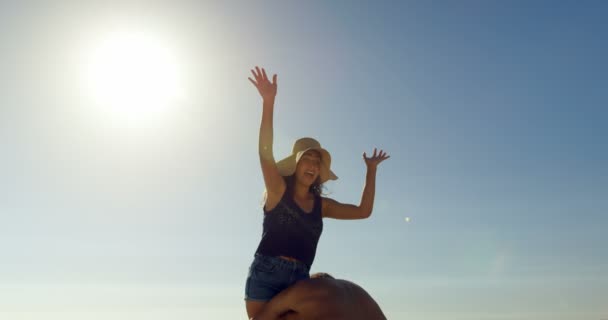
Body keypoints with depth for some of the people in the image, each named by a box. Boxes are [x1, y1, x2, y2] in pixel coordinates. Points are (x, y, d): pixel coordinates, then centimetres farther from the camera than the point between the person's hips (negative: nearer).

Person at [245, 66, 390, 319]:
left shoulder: (321, 205, 14)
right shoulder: (279, 190, 2)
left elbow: (363, 211, 12)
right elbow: (265, 152, -13)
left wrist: (371, 170, 13)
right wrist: (269, 101, -22)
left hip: (299, 279, 4)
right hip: (265, 273, -3)